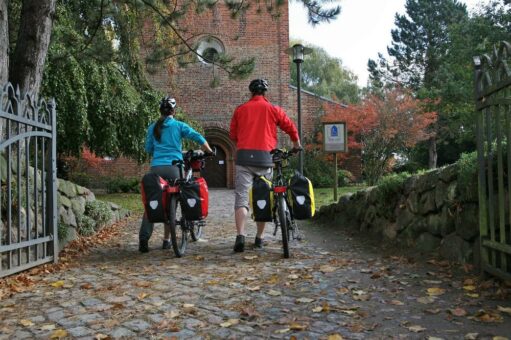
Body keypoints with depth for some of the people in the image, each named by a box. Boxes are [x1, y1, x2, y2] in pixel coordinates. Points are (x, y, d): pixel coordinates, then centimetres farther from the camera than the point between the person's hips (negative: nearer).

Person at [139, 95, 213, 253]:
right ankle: (167, 239, 12)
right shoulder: (179, 126, 5)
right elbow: (198, 137, -4)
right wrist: (209, 151, 11)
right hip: (173, 167, -2)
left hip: (156, 167, 2)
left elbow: (148, 148, 14)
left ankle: (144, 237, -8)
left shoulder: (153, 127, 11)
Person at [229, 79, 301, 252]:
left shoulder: (240, 109, 11)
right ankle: (259, 238, 15)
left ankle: (240, 236, -16)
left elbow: (232, 135, 18)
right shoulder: (273, 109, 7)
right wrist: (297, 144, 30)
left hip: (244, 156, 1)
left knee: (241, 198, -1)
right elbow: (290, 127, 11)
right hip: (264, 157, 0)